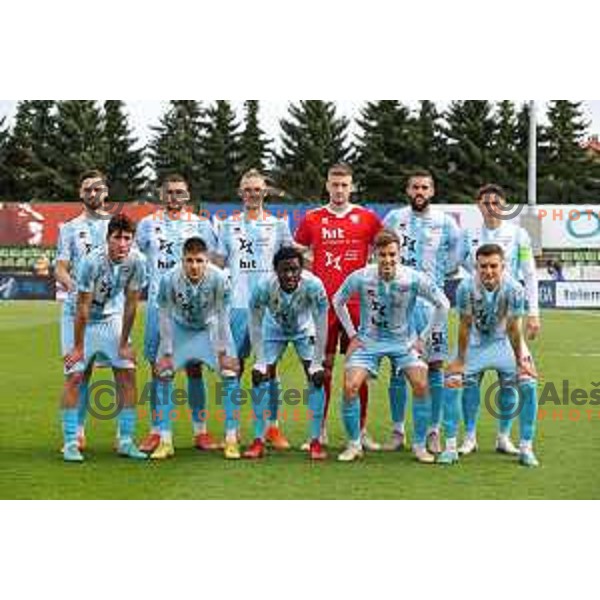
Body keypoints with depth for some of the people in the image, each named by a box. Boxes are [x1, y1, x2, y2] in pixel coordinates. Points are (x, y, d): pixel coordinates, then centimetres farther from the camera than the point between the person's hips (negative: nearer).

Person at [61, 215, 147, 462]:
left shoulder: (135, 261, -17)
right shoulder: (92, 262, -29)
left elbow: (131, 304, -8)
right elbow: (83, 307, -22)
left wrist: (124, 344, -4)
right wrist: (78, 347, -17)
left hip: (113, 319, 4)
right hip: (85, 321, -4)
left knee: (127, 375, -4)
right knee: (74, 377, -10)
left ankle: (125, 441, 4)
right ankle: (70, 443, -3)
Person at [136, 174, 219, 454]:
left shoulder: (200, 225, 8)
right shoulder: (148, 224, 8)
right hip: (158, 304, 0)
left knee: (194, 367, 1)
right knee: (158, 368, 1)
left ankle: (200, 431, 7)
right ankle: (156, 431, 7)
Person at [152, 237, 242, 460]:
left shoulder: (218, 278, -31)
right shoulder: (169, 279, -30)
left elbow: (222, 315, -18)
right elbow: (165, 316, -17)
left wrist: (222, 351, -15)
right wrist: (167, 353, -15)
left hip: (210, 327, -1)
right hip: (180, 327, 1)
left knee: (230, 372, -11)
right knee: (163, 373, -7)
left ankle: (231, 440, -1)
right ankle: (165, 442, 2)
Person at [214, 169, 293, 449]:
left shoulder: (278, 225, 8)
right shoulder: (228, 225, 11)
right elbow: (218, 264, 13)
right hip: (237, 305, 1)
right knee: (234, 366, 2)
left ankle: (273, 427, 7)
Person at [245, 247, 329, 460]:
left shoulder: (313, 285, -36)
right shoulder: (264, 287, -34)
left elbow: (321, 325, -25)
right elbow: (255, 324, -19)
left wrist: (317, 363, -24)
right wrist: (261, 361, -20)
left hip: (305, 330, -1)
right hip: (274, 330, 1)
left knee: (316, 377, -13)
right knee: (259, 376, -10)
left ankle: (315, 441, -4)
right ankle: (258, 441, 0)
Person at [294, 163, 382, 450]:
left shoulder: (367, 218, 5)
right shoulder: (312, 219, 7)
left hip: (357, 304, 0)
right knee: (323, 367, 3)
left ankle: (361, 431, 10)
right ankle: (319, 431, 10)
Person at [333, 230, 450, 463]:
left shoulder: (413, 279, -18)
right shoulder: (360, 277, -16)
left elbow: (443, 304, -5)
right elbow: (338, 301, 3)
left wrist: (423, 337, -4)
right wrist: (352, 334, 2)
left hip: (403, 341, 0)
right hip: (368, 340, 0)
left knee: (421, 385, -19)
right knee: (350, 387, -16)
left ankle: (420, 446, -2)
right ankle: (354, 445, 4)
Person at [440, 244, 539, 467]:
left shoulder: (513, 289, -27)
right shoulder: (467, 287, -27)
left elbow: (513, 328, -17)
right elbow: (465, 325, -17)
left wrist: (520, 361, -10)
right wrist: (460, 361, -11)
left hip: (504, 342, 0)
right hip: (475, 342, 0)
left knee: (528, 386, -13)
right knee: (452, 385, -13)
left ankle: (526, 448, 1)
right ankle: (450, 447, -1)